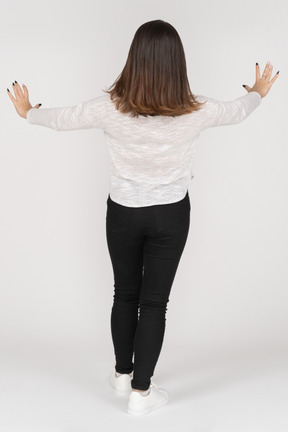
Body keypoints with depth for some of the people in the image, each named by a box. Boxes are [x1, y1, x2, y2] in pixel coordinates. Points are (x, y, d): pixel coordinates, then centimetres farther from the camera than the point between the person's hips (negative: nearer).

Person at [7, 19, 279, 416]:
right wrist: (258, 93, 28)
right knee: (154, 302, 9)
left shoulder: (111, 108, -18)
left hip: (123, 213, 1)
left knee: (125, 294, 20)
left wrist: (28, 112, 21)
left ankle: (123, 373, 38)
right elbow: (237, 111, 4)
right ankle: (140, 391, 18)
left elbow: (62, 119, -1)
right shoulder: (196, 111, -17)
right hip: (171, 216, -1)